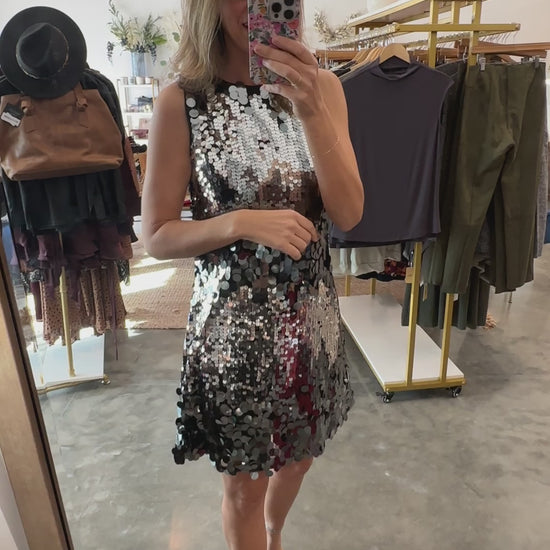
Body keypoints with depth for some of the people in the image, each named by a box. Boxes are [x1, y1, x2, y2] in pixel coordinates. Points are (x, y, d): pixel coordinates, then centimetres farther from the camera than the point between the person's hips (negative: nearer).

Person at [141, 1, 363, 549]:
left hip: (311, 313, 4)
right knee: (244, 482, 16)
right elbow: (157, 236, -8)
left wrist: (311, 112, -21)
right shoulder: (182, 102, -10)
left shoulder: (321, 87, -1)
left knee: (299, 452, 27)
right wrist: (242, 223, -24)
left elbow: (348, 214, -9)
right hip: (233, 320, -4)